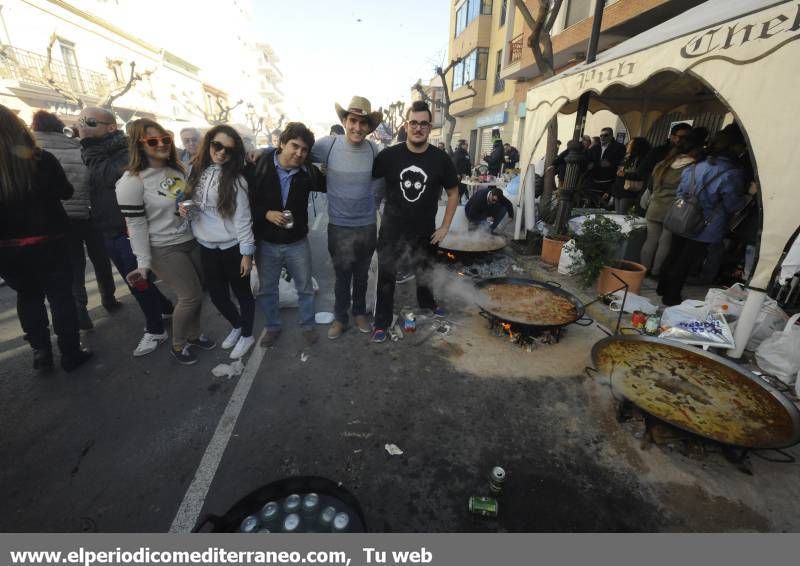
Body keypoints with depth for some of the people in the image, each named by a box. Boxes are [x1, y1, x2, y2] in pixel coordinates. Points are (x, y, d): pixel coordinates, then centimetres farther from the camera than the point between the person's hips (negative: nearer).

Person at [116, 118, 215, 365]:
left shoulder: (176, 169, 5)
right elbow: (136, 225, -16)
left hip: (190, 242, 7)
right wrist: (144, 263, -16)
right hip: (164, 250, -6)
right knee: (191, 296, -4)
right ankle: (177, 345, 20)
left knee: (195, 293, 12)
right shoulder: (132, 181, -16)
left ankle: (193, 335, 35)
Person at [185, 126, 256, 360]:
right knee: (217, 295, 15)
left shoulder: (235, 179, -12)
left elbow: (242, 218, -13)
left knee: (242, 292, 10)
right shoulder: (196, 171, 4)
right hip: (206, 247, 6)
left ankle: (247, 335, 29)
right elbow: (192, 204, 17)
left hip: (232, 247, -5)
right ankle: (237, 325, 41)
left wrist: (247, 252, -14)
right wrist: (185, 209, -6)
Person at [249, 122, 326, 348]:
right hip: (266, 243, 0)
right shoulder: (259, 166, -13)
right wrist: (266, 214, -23)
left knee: (305, 288, 13)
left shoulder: (308, 172, -10)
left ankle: (308, 325, 36)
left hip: (297, 242, 0)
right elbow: (246, 201, -7)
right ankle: (272, 326, 39)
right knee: (267, 289, 16)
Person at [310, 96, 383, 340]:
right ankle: (340, 318, 33)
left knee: (362, 275, 18)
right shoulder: (328, 144, -12)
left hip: (368, 225, 2)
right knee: (342, 276, 10)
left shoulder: (374, 149, -5)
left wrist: (366, 196, -2)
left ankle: (359, 312, 41)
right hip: (339, 226, -2)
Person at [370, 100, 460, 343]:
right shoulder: (389, 155, -10)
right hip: (392, 230, -1)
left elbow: (453, 193, 3)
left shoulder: (441, 159, -7)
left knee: (424, 273, 22)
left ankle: (427, 302, 51)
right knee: (386, 276, 6)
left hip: (425, 231, 2)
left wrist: (445, 227, -2)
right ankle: (382, 322, 23)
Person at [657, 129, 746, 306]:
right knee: (685, 262, 4)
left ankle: (663, 288, 30)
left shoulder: (694, 168, 1)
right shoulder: (733, 174, -14)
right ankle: (671, 296, 14)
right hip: (704, 229, -5)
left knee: (674, 255, 17)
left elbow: (680, 193, 9)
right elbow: (733, 205, -8)